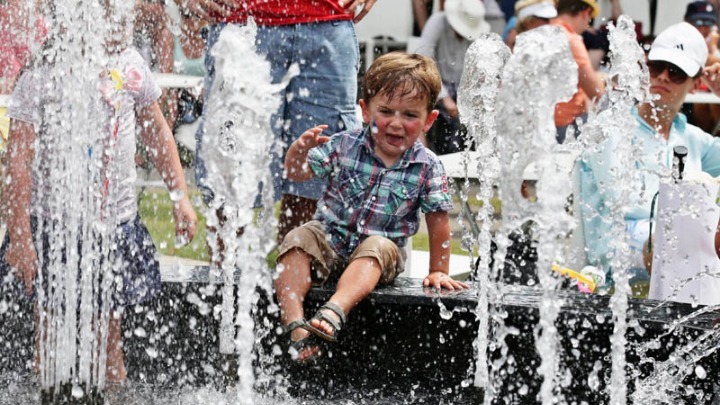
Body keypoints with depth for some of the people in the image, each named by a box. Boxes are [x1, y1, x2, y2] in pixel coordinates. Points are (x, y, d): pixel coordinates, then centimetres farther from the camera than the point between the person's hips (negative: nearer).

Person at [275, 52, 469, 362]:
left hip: (382, 247, -1)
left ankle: (333, 313, -57)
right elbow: (298, 173, -6)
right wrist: (300, 150, -28)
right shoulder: (345, 146, -4)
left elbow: (438, 222, 2)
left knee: (376, 248, -35)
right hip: (329, 237, 2)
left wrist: (438, 272, 2)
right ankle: (295, 324, -42)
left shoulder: (428, 168, -5)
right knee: (297, 240, -27)